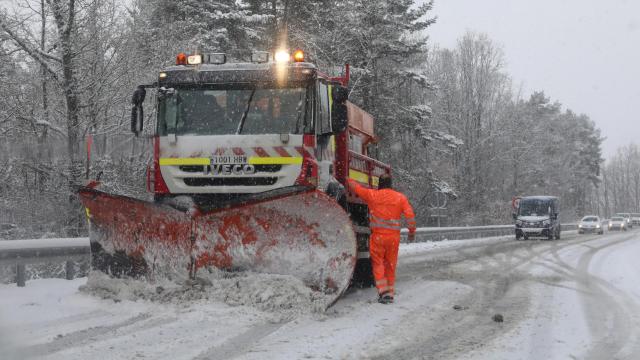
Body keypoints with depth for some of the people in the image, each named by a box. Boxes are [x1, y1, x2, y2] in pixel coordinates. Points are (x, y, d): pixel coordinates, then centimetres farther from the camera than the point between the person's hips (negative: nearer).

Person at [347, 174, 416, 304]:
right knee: (391, 265, 12)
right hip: (394, 236, 2)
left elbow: (355, 187, 7)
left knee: (377, 264, 7)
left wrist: (346, 178, 26)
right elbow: (410, 216, -2)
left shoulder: (372, 195, -1)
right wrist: (412, 232, 9)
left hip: (378, 235, -2)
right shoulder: (400, 197, 3)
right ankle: (390, 293, 14)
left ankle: (383, 291, -6)